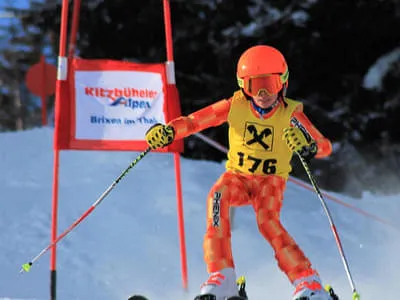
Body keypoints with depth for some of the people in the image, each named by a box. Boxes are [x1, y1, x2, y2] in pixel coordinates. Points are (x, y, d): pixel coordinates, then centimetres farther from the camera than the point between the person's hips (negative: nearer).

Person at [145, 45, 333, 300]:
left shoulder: (290, 114, -12)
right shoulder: (236, 105, -8)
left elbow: (326, 146, -20)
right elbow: (196, 121, -8)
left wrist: (310, 147, -43)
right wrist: (169, 131, -27)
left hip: (271, 181, -2)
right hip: (237, 176, 2)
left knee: (268, 223, -31)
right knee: (218, 196, -32)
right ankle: (222, 279, -33)